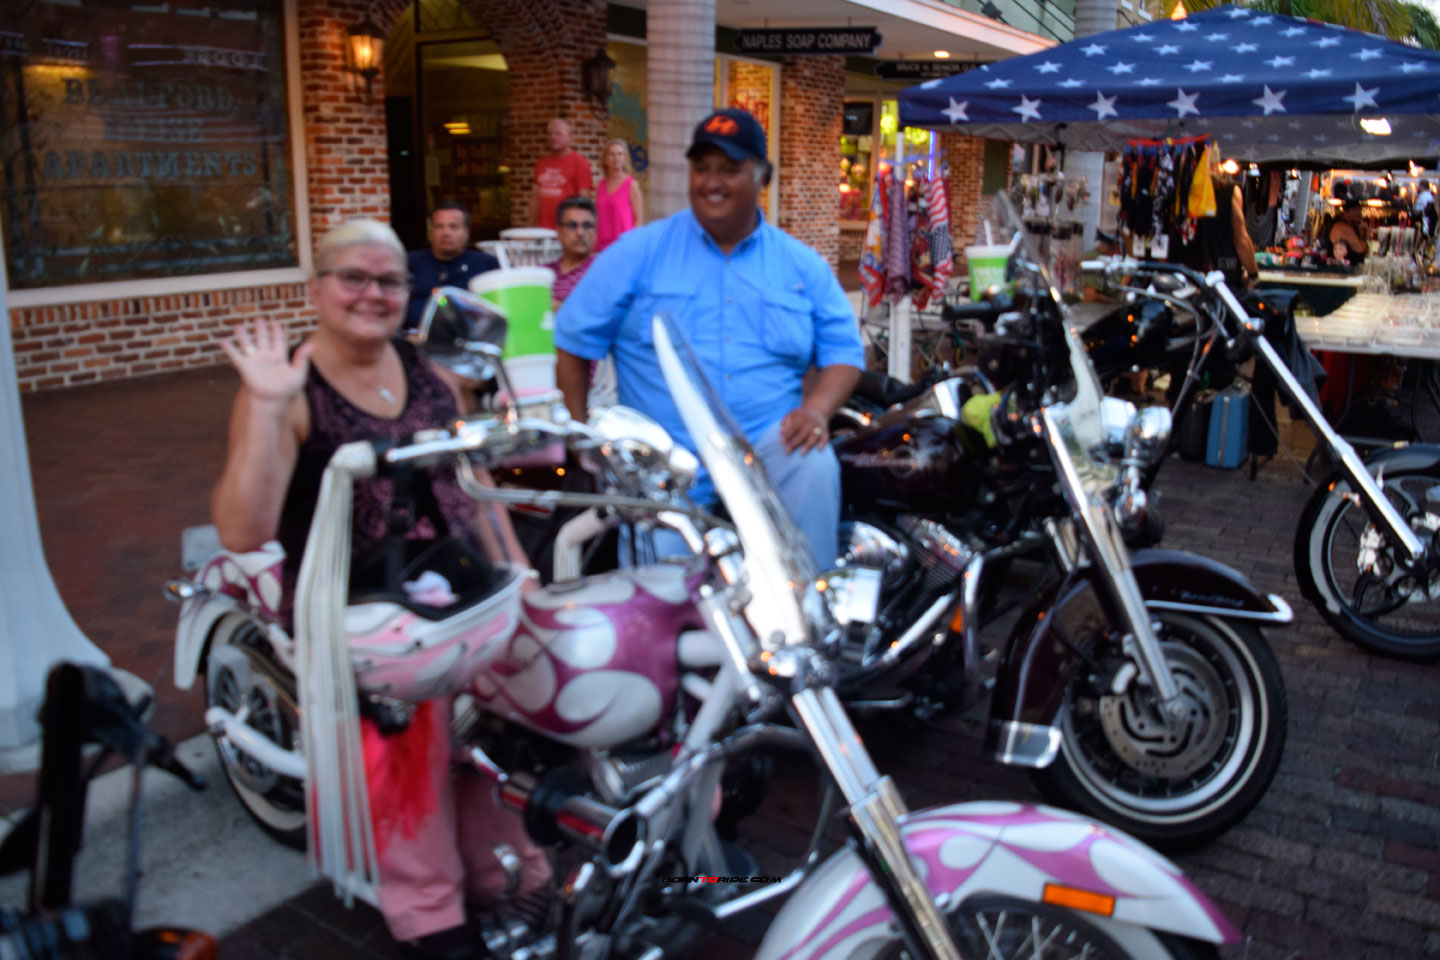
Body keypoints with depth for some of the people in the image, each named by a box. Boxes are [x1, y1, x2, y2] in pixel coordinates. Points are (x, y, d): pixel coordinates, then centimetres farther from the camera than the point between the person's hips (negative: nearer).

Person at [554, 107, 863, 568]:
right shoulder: (638, 252, 4)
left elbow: (843, 349, 9)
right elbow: (575, 341, 6)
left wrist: (817, 409, -12)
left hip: (770, 443, 1)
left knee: (816, 468, -31)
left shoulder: (803, 265, 10)